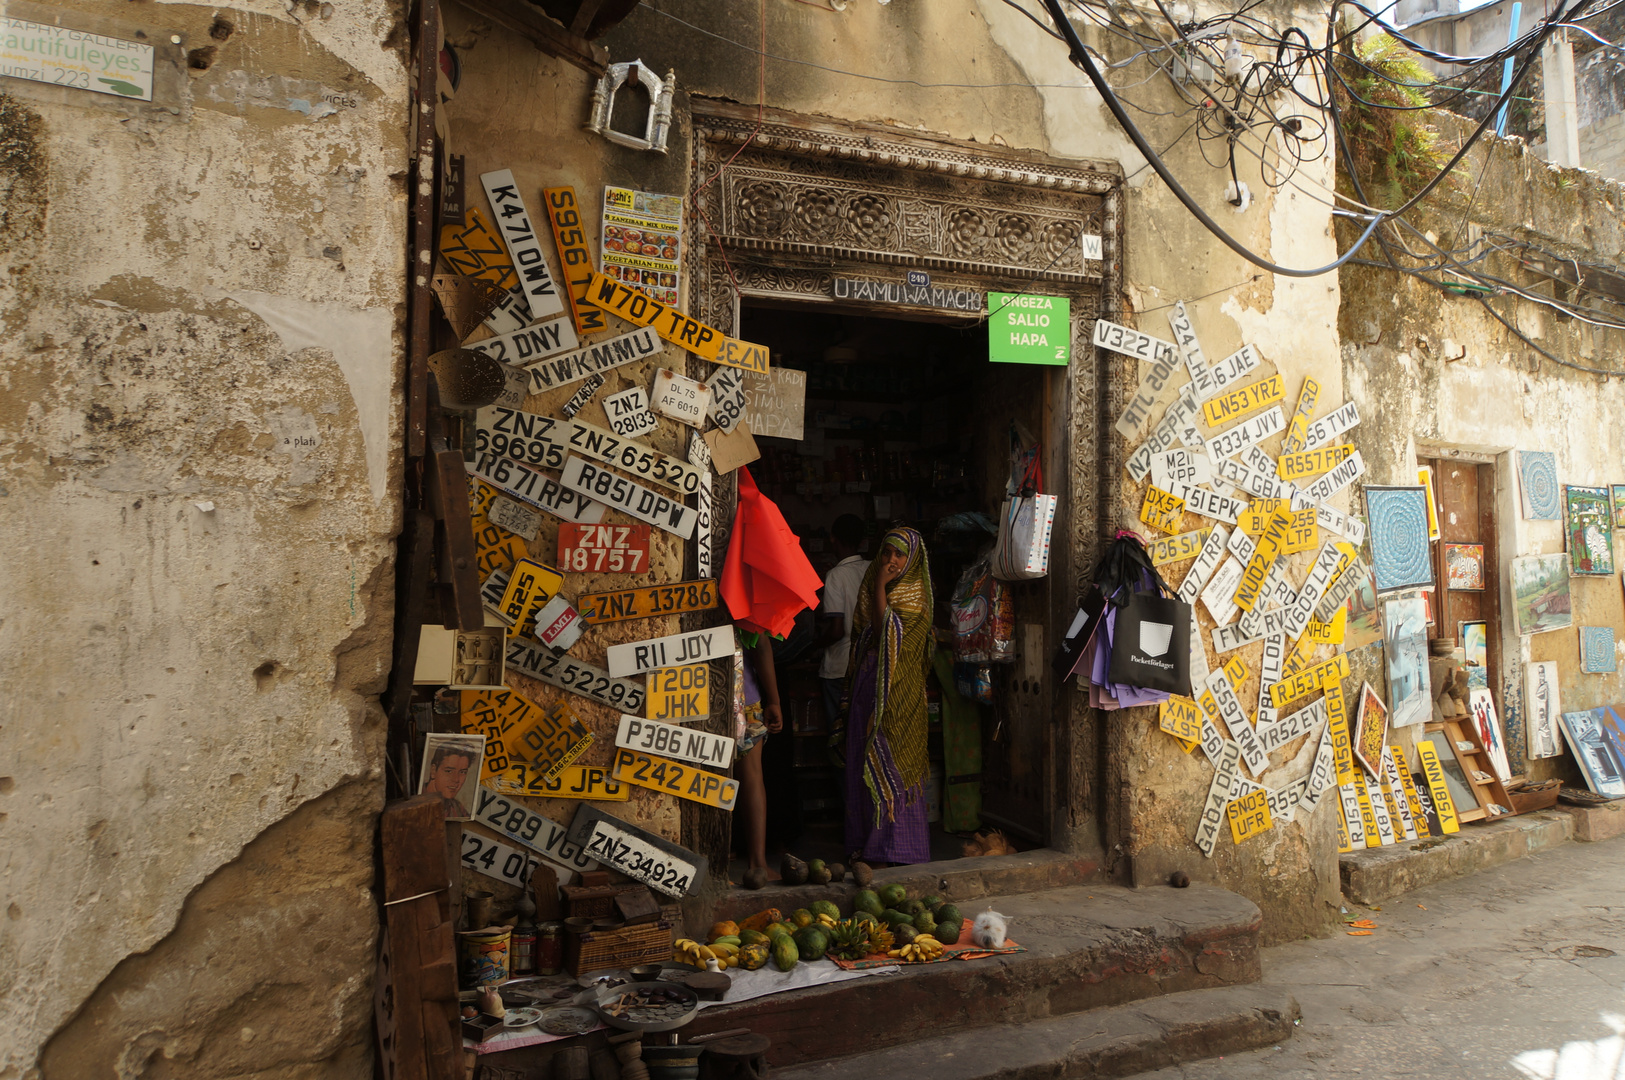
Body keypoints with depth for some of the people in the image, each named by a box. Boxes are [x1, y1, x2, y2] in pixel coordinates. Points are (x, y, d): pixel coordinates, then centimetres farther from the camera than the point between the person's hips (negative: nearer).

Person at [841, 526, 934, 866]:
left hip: (897, 689, -7)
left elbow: (888, 633, -20)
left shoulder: (914, 594, -7)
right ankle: (868, 841, 19)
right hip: (867, 684, 7)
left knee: (892, 764, -4)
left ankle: (896, 846, 4)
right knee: (866, 763, 9)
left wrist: (880, 587, -17)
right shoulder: (871, 586, 13)